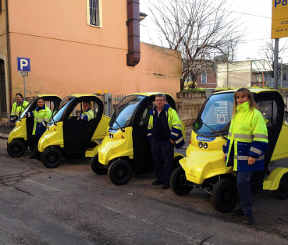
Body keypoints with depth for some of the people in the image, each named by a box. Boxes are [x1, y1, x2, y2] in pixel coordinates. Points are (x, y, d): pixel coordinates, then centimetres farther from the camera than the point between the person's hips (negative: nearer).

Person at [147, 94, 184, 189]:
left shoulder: (171, 112, -5)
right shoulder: (152, 113, 13)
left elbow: (177, 125, -10)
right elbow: (150, 127, 23)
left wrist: (172, 138, -12)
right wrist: (150, 138, 16)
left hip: (167, 142, -6)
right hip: (155, 142, 6)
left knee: (167, 162, -3)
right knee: (157, 161, 12)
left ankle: (167, 181, 5)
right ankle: (159, 179, 25)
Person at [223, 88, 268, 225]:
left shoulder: (255, 114, -10)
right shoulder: (236, 114, 15)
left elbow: (260, 137, -15)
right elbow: (231, 135, 22)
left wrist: (253, 155, -20)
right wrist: (227, 152, 20)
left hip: (248, 156, -7)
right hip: (237, 156, 8)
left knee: (243, 182, -11)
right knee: (242, 182, 14)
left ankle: (248, 212, 0)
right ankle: (244, 208, 27)